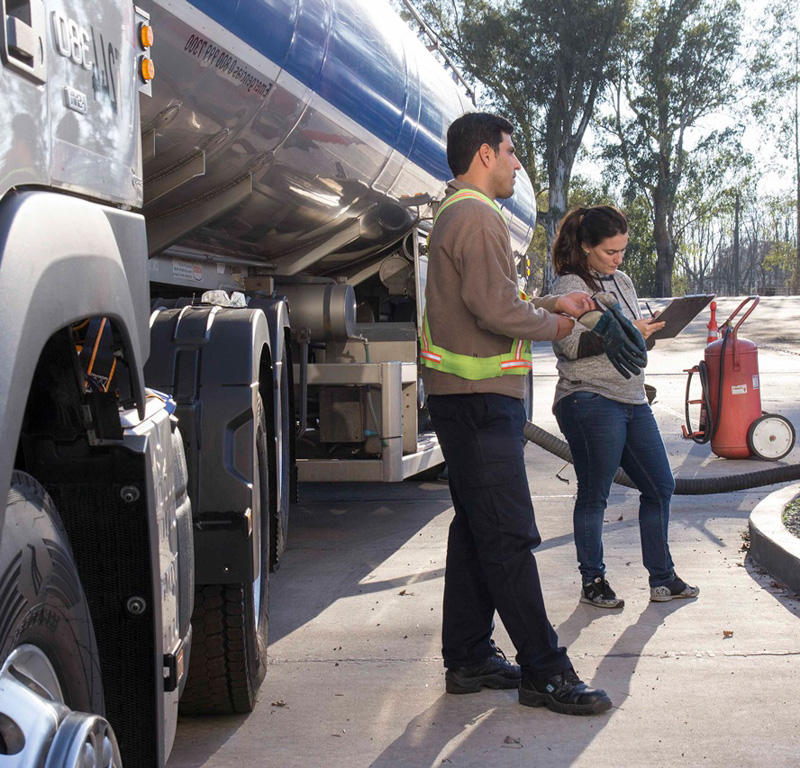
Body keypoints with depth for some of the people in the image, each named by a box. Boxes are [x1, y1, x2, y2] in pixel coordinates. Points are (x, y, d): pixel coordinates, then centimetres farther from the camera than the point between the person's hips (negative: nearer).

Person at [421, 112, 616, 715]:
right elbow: (497, 309, -22)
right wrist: (553, 325, -5)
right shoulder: (477, 217, -14)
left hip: (464, 397, 11)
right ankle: (544, 671, -4)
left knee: (476, 529, 14)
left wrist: (552, 303, 15)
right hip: (480, 397, -11)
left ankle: (468, 658, 20)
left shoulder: (455, 215, 21)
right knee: (508, 536, -8)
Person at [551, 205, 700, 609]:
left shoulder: (622, 281, 18)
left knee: (660, 486, 9)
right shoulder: (569, 286, -7)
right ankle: (593, 582, 13)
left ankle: (662, 578, 19)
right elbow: (571, 345, -18)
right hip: (590, 402, -8)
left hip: (633, 401, 8)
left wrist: (651, 329, 4)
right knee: (593, 495, 0)